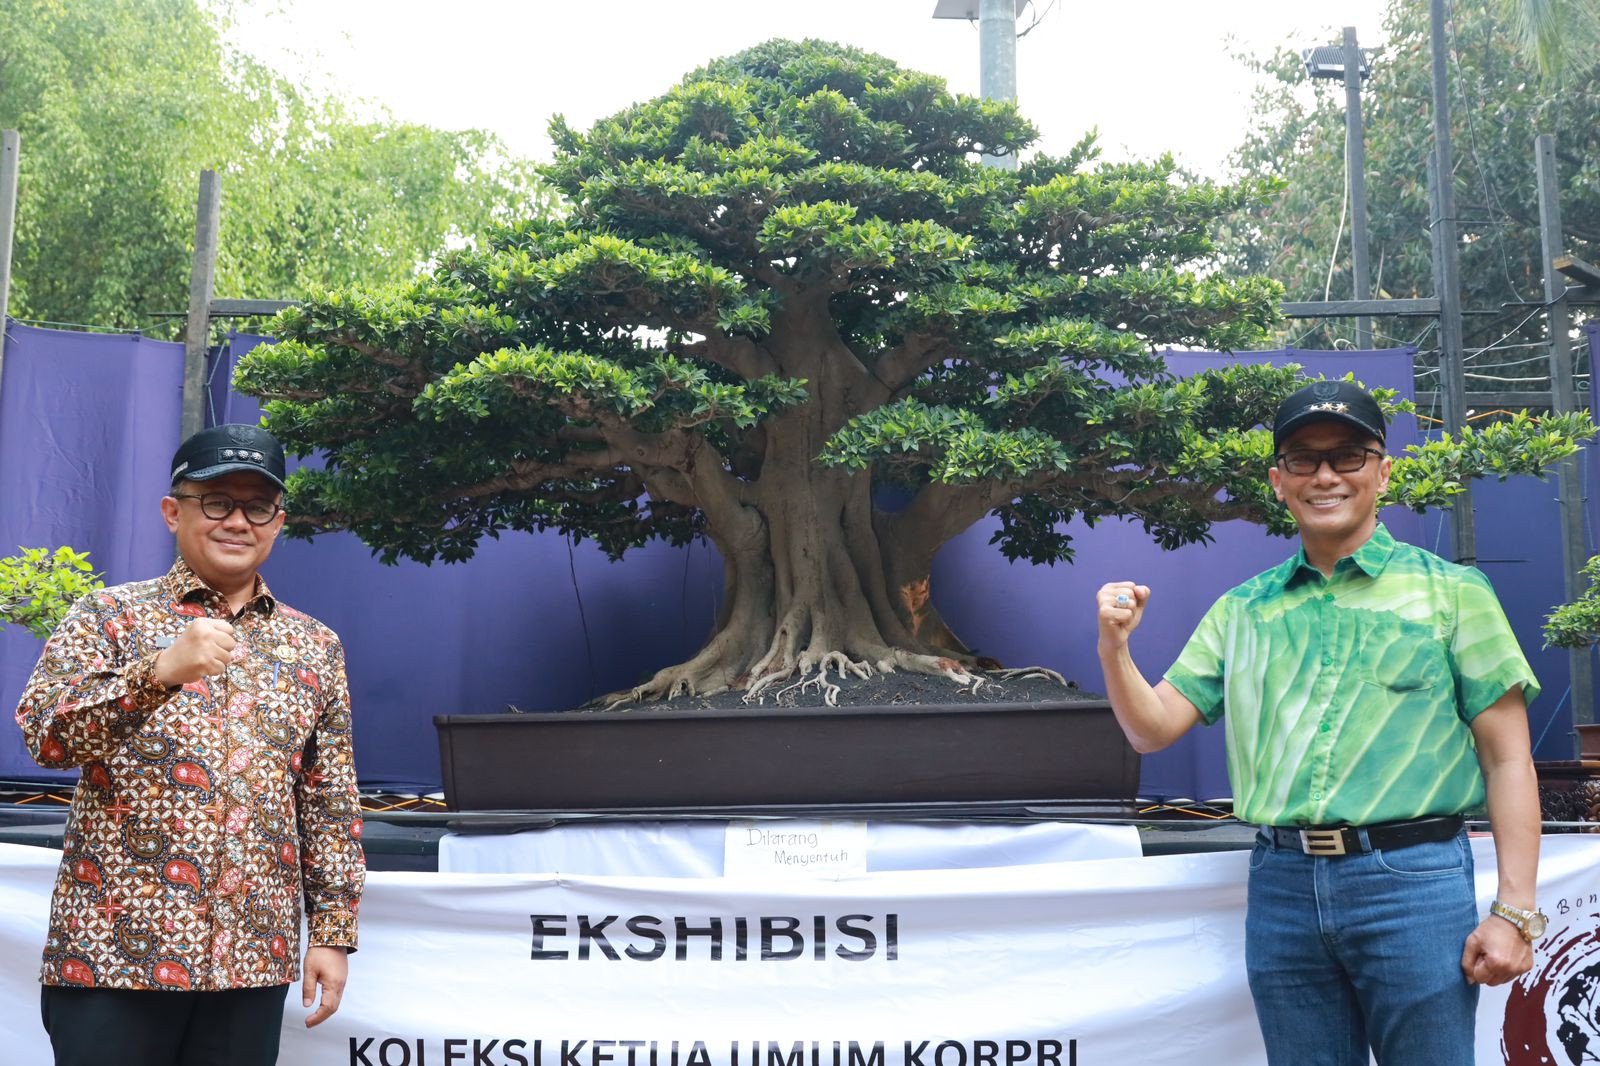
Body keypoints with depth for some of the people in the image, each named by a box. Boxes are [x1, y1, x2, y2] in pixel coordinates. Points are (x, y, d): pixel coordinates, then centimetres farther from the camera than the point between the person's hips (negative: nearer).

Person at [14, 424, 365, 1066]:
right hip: (114, 953, -3)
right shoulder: (110, 617, 3)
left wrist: (334, 931, 7)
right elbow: (43, 734, -12)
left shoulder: (314, 646, 11)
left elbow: (331, 803, 12)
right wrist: (160, 671, -25)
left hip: (255, 959, 3)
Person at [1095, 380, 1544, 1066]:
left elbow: (1508, 759, 0)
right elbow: (1153, 728, 11)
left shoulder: (1451, 593, 3)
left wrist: (1514, 911, -7)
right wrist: (1114, 648, -9)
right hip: (1281, 886, 3)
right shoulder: (1242, 611, 12)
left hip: (1413, 882, -3)